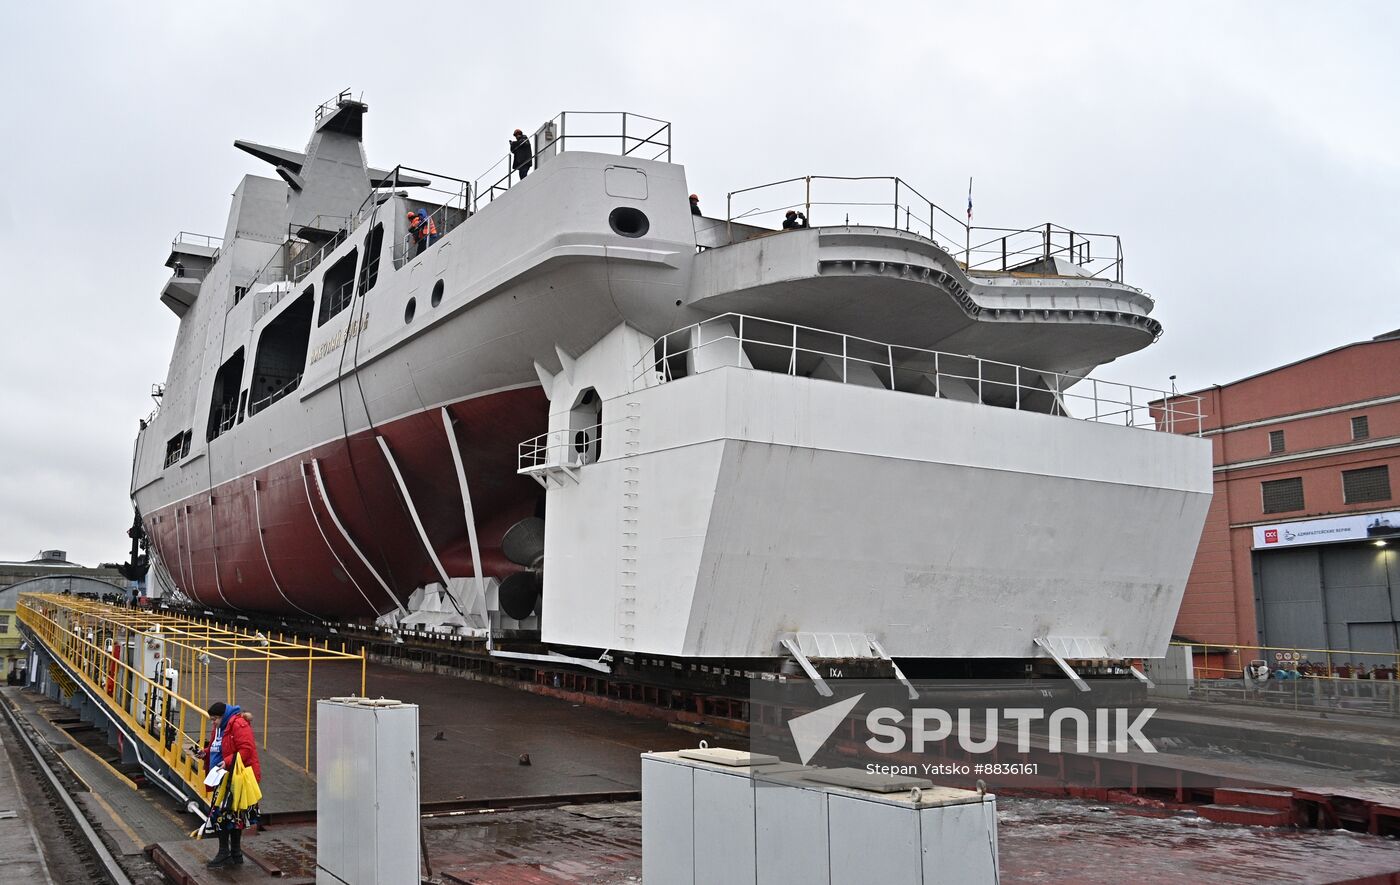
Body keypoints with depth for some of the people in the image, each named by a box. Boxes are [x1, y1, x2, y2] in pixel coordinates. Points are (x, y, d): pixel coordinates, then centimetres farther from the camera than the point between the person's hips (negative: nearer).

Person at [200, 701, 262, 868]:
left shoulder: (238, 725, -17)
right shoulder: (218, 728, 14)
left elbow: (246, 749, -24)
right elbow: (216, 748, 26)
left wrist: (227, 762, -30)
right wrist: (206, 753, 6)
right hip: (224, 778, 9)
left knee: (220, 813, -7)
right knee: (235, 816, 14)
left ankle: (224, 855, 1)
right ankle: (235, 855, 22)